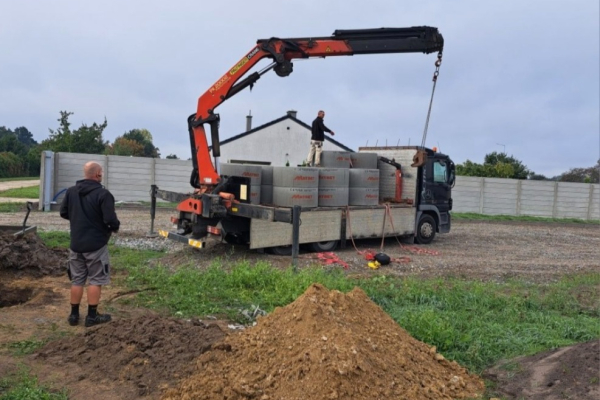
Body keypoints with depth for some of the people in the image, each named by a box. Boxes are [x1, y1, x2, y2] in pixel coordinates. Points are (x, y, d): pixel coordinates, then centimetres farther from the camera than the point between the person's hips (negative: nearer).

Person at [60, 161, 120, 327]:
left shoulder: (71, 191, 2)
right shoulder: (103, 194, -17)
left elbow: (63, 212, 10)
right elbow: (110, 220, -22)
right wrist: (115, 228, -1)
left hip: (76, 243, 6)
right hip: (96, 244, -6)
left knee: (77, 280, 15)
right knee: (95, 280, 6)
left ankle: (74, 315, 23)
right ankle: (92, 316, 11)